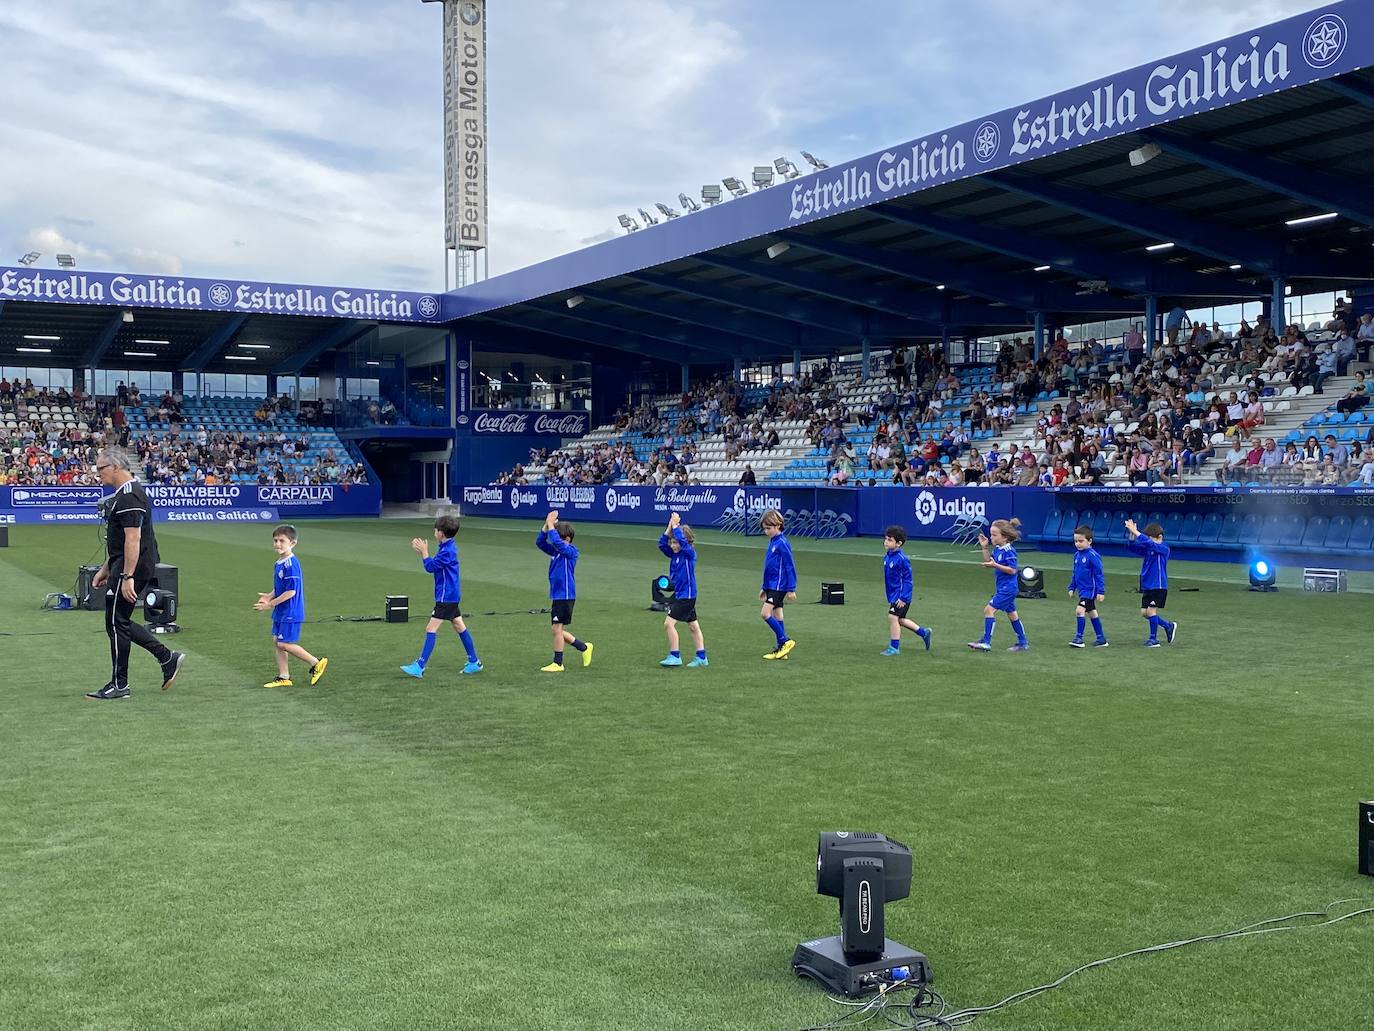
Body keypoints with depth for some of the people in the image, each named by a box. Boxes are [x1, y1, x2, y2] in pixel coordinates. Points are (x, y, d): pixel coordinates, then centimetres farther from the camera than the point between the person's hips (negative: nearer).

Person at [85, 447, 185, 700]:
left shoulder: (129, 497, -17)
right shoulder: (123, 494, 17)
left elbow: (133, 539, -24)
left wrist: (127, 577, -26)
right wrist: (106, 569, 25)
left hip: (131, 569, -10)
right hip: (122, 567, 10)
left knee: (117, 623, -2)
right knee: (119, 622, 13)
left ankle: (119, 685, 7)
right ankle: (168, 658, 16)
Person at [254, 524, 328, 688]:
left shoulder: (291, 565, -21)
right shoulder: (278, 563, 9)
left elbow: (291, 591, -23)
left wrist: (270, 604, -17)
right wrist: (268, 596, 2)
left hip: (290, 612, -10)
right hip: (280, 612, 10)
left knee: (284, 644, -6)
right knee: (276, 642, 10)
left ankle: (317, 663, 5)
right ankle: (284, 677, 18)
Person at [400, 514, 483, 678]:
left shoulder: (447, 551, -20)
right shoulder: (447, 547, 11)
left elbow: (430, 567, -17)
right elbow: (434, 565, 17)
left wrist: (424, 551, -6)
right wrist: (421, 551, 9)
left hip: (446, 597, -10)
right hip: (452, 595, 10)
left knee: (431, 629, -10)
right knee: (460, 627, 14)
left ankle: (419, 667, -10)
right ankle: (474, 663, 20)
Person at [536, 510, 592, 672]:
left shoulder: (571, 552, -13)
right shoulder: (555, 551, 10)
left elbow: (556, 541, -28)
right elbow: (540, 542, 7)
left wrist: (551, 525, -17)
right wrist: (547, 525, -5)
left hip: (565, 596, -9)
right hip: (557, 596, 9)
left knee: (557, 629, -3)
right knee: (558, 630, 13)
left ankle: (557, 663, 7)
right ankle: (584, 648, 28)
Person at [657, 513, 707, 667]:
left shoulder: (689, 553, -13)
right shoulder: (674, 554, 7)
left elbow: (682, 540, -30)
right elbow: (662, 544, 1)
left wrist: (675, 526, -20)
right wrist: (669, 527, -8)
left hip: (687, 596, -9)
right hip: (679, 595, 9)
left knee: (669, 623, -12)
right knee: (693, 626, 13)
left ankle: (675, 656, -6)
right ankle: (701, 658, 19)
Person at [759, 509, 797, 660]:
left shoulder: (782, 543, -14)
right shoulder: (772, 542, 13)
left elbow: (790, 567, -15)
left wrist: (791, 589, -16)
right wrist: (764, 587, 24)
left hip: (779, 586, -9)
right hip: (771, 586, 9)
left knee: (765, 613, -15)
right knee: (776, 616, 10)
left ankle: (786, 641, -6)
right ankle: (781, 648, 15)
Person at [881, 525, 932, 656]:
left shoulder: (902, 559, -20)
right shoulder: (887, 557, 5)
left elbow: (907, 580, -18)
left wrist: (903, 598, -21)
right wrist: (889, 597, 20)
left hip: (901, 596, -9)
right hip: (893, 595, 9)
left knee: (893, 617, -9)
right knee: (900, 619, 16)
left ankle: (894, 647, 2)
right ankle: (924, 632, 34)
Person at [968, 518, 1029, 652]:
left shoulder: (1009, 551, -19)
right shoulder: (997, 549, 7)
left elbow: (1012, 570, -21)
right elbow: (988, 562, 11)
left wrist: (995, 565, -26)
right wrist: (984, 548, 2)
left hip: (1007, 588, -10)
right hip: (1003, 587, 10)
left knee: (989, 609, -12)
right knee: (1012, 614, 17)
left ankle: (986, 642, -11)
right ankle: (1023, 643, 27)